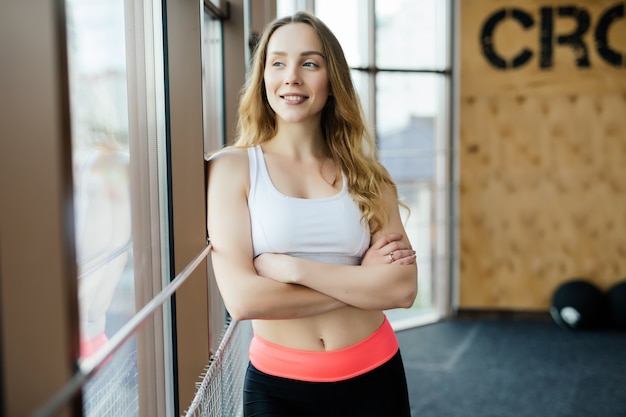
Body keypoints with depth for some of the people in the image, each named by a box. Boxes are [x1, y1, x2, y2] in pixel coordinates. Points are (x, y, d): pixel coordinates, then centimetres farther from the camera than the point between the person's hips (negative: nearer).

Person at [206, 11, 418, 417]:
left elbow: (403, 287, -10)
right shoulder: (233, 166, -7)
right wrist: (363, 282, -12)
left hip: (374, 376, 2)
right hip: (277, 384, -2)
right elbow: (242, 299, -17)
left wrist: (292, 267, -18)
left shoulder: (367, 174, 1)